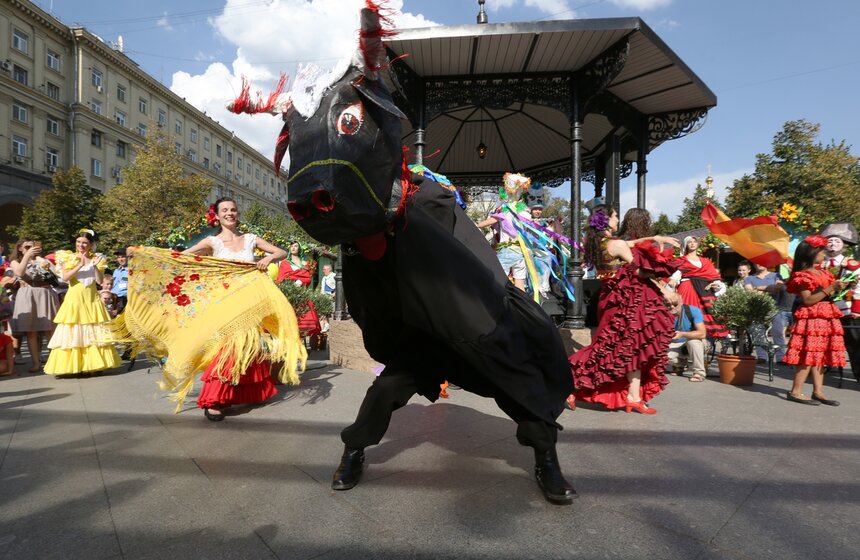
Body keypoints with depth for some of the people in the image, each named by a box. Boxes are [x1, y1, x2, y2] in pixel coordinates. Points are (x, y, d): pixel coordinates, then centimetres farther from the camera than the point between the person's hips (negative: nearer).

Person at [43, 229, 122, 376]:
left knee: (93, 332, 2)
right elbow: (65, 277, -10)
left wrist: (95, 266, -12)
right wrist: (80, 265, -17)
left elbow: (100, 281, 0)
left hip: (92, 299, 2)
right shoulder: (68, 258, 4)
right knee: (73, 333, -4)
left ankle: (93, 364, 8)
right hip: (74, 299, -2)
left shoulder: (97, 259, 9)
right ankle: (71, 365, 0)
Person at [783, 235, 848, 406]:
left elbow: (828, 295, 21)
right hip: (811, 318, -9)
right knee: (808, 355, -10)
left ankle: (818, 392, 12)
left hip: (826, 318, 9)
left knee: (820, 355, 8)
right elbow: (808, 300, -15)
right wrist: (830, 288, -19)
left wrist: (839, 287, 5)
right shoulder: (802, 275, -10)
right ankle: (795, 392, -5)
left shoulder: (823, 273, 16)